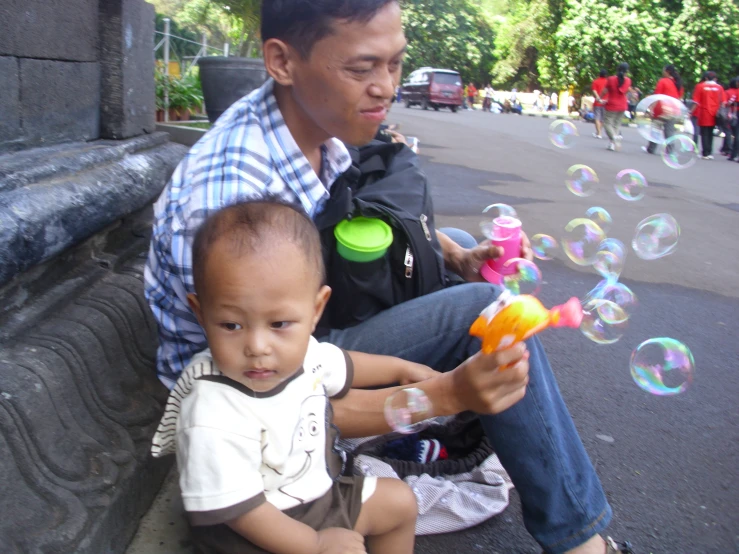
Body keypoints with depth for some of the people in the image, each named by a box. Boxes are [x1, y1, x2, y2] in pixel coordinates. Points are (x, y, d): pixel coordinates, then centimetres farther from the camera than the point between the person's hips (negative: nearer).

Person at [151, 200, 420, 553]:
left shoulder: (301, 352, -16)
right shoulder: (213, 421, -37)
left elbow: (343, 366, 8)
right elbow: (237, 507, -27)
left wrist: (400, 368, 20)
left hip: (319, 491, 7)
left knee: (401, 500, 19)